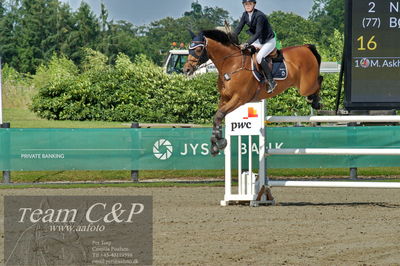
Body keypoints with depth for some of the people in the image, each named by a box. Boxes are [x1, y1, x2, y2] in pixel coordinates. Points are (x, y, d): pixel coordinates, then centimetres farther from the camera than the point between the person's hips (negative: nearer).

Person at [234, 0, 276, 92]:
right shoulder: (245, 15, -2)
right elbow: (239, 29, -1)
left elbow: (258, 33, -31)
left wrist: (247, 44, -38)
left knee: (259, 57, -30)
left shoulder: (259, 16, -26)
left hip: (269, 41, -9)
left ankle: (271, 82, -23)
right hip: (259, 41, 9)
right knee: (243, 50, 1)